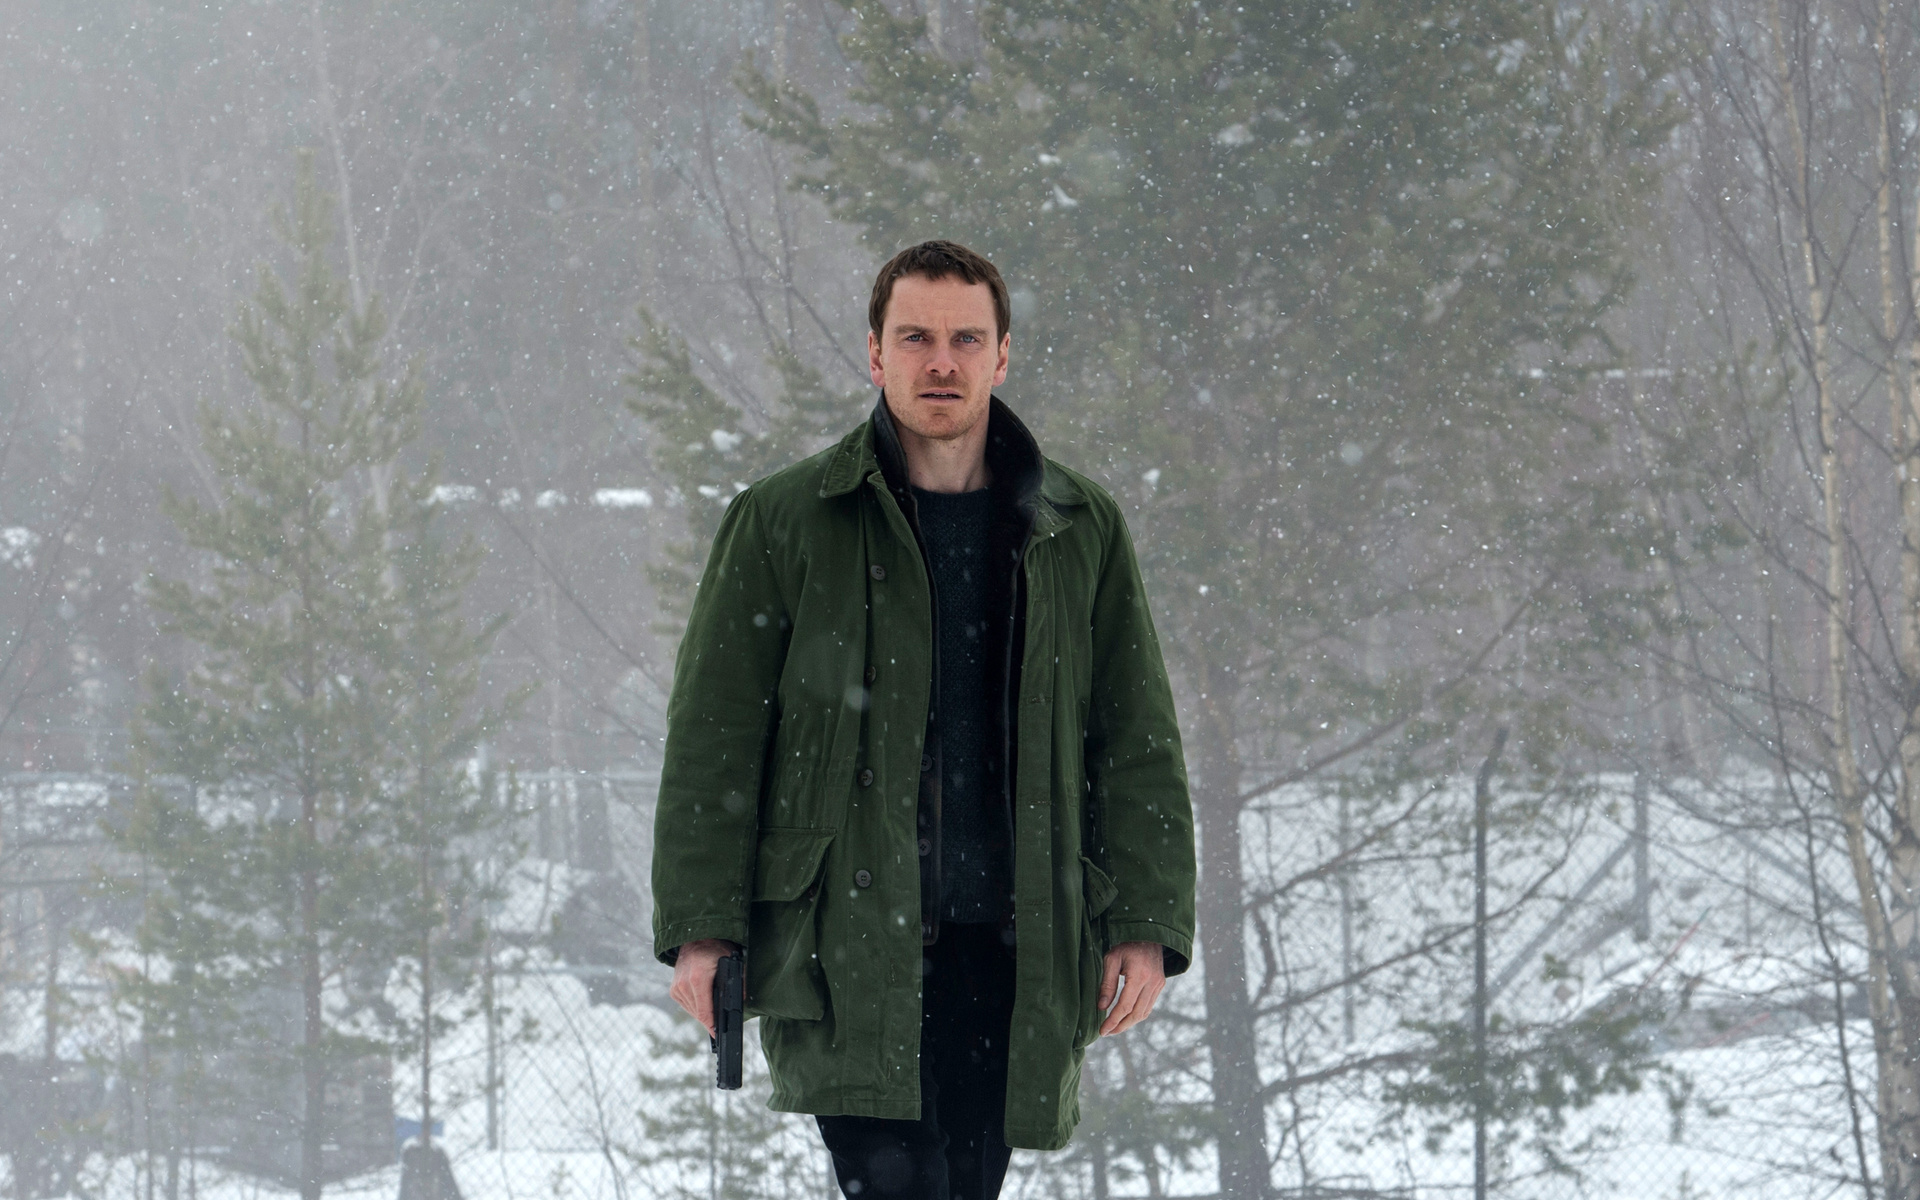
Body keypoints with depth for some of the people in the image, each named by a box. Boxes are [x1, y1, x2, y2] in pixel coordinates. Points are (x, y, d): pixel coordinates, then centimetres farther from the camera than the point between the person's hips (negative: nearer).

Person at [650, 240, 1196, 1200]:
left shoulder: (1081, 534, 11)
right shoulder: (783, 524, 4)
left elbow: (1137, 744, 12)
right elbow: (712, 742, 4)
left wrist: (1145, 923, 2)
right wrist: (701, 927, -4)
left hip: (1012, 954, 3)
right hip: (846, 953, -3)